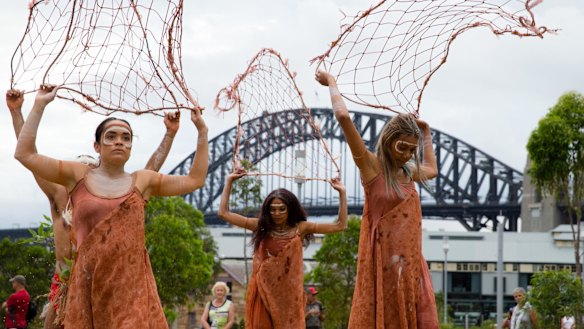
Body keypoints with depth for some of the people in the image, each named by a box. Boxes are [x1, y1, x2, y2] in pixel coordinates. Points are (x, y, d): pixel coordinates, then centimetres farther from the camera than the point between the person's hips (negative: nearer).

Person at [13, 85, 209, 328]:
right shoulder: (78, 176, 8)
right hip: (88, 284, -1)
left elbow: (195, 180, 16)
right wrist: (39, 105, 5)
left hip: (132, 282, 1)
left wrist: (202, 131, 14)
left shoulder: (142, 180, 12)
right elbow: (25, 154, 4)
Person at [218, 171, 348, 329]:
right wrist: (229, 181, 7)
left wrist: (342, 193, -4)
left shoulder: (300, 228, 1)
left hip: (288, 294, -1)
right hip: (263, 292, 1)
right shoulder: (261, 227, 4)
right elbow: (223, 213, 6)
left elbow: (340, 225, 0)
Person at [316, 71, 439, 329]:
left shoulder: (408, 172, 14)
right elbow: (343, 116, -17)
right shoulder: (370, 165, -6)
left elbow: (432, 170, 41)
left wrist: (426, 133, 35)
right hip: (383, 262, -7)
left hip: (411, 263, 7)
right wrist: (331, 82, -4)